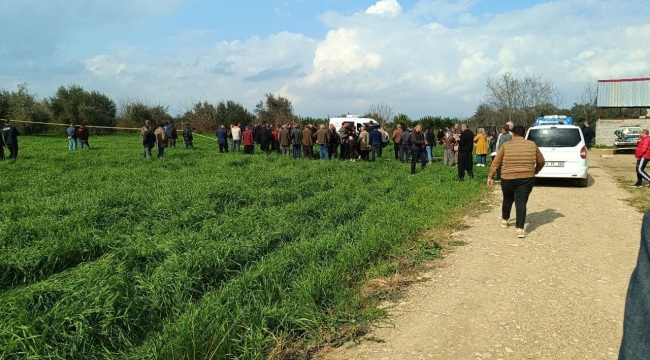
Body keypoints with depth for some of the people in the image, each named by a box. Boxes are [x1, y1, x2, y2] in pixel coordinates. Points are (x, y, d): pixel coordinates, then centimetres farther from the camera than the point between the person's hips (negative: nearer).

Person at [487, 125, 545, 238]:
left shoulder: (506, 145, -1)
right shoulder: (532, 145, 4)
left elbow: (496, 163, -1)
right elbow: (541, 161, 14)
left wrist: (491, 176, 7)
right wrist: (535, 172, 31)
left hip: (508, 178, 0)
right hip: (527, 179, 0)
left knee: (508, 199, 20)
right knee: (521, 202, 0)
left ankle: (504, 220, 40)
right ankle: (520, 229, -10)